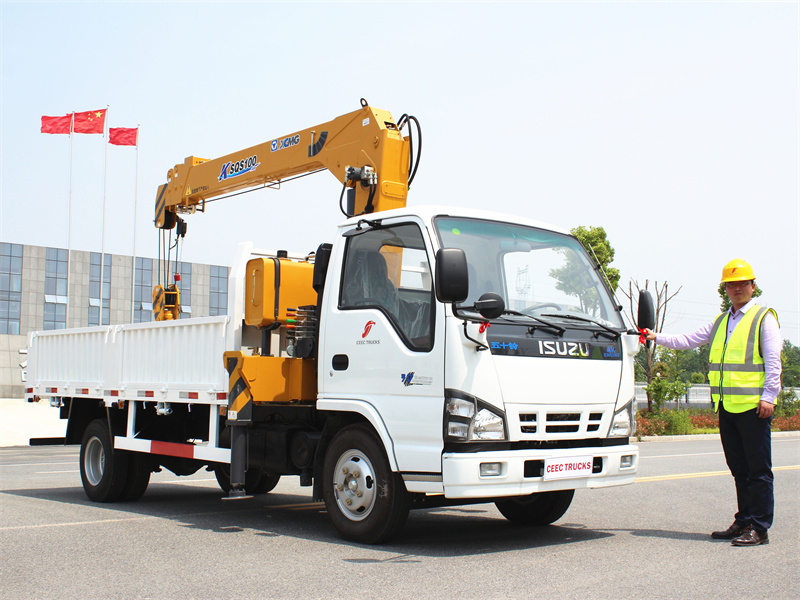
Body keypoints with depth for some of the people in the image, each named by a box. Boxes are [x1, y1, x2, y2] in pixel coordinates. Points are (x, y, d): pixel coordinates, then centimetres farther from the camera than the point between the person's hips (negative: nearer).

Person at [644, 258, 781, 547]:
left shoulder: (764, 318, 1)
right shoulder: (721, 322, 20)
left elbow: (773, 361, -5)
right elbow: (688, 340, 22)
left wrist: (768, 396, -13)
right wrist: (657, 337, 12)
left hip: (753, 405, -6)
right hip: (726, 405, 7)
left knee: (758, 469, -3)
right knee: (739, 469, 11)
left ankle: (759, 528, 1)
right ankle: (744, 522, 17)